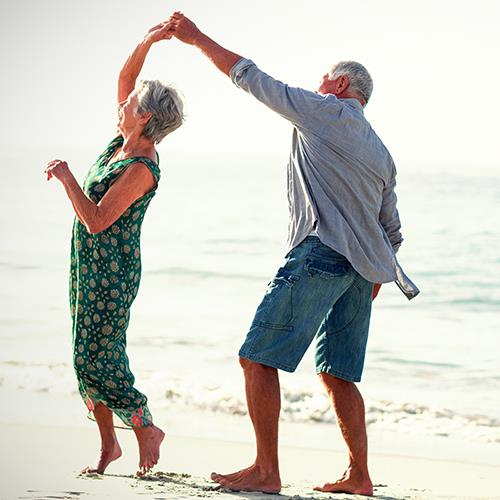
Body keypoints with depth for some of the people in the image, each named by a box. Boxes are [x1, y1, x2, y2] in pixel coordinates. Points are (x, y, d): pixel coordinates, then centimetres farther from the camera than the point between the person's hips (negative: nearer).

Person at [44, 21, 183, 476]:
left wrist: (66, 177, -18)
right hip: (89, 266, 9)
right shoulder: (126, 140, 3)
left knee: (96, 360, -8)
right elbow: (125, 77, 12)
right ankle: (108, 443, 17)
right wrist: (147, 43, -1)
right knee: (88, 357, 10)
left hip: (111, 271, -9)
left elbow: (96, 220, -25)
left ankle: (147, 429, 8)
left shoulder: (141, 169, -21)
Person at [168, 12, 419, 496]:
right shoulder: (381, 153, 23)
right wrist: (369, 288, 28)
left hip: (319, 254, -8)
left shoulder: (324, 111, 3)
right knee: (337, 374, 13)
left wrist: (198, 38, 12)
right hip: (361, 268, 8)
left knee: (257, 357, -5)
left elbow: (250, 77, 4)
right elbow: (392, 232, 23)